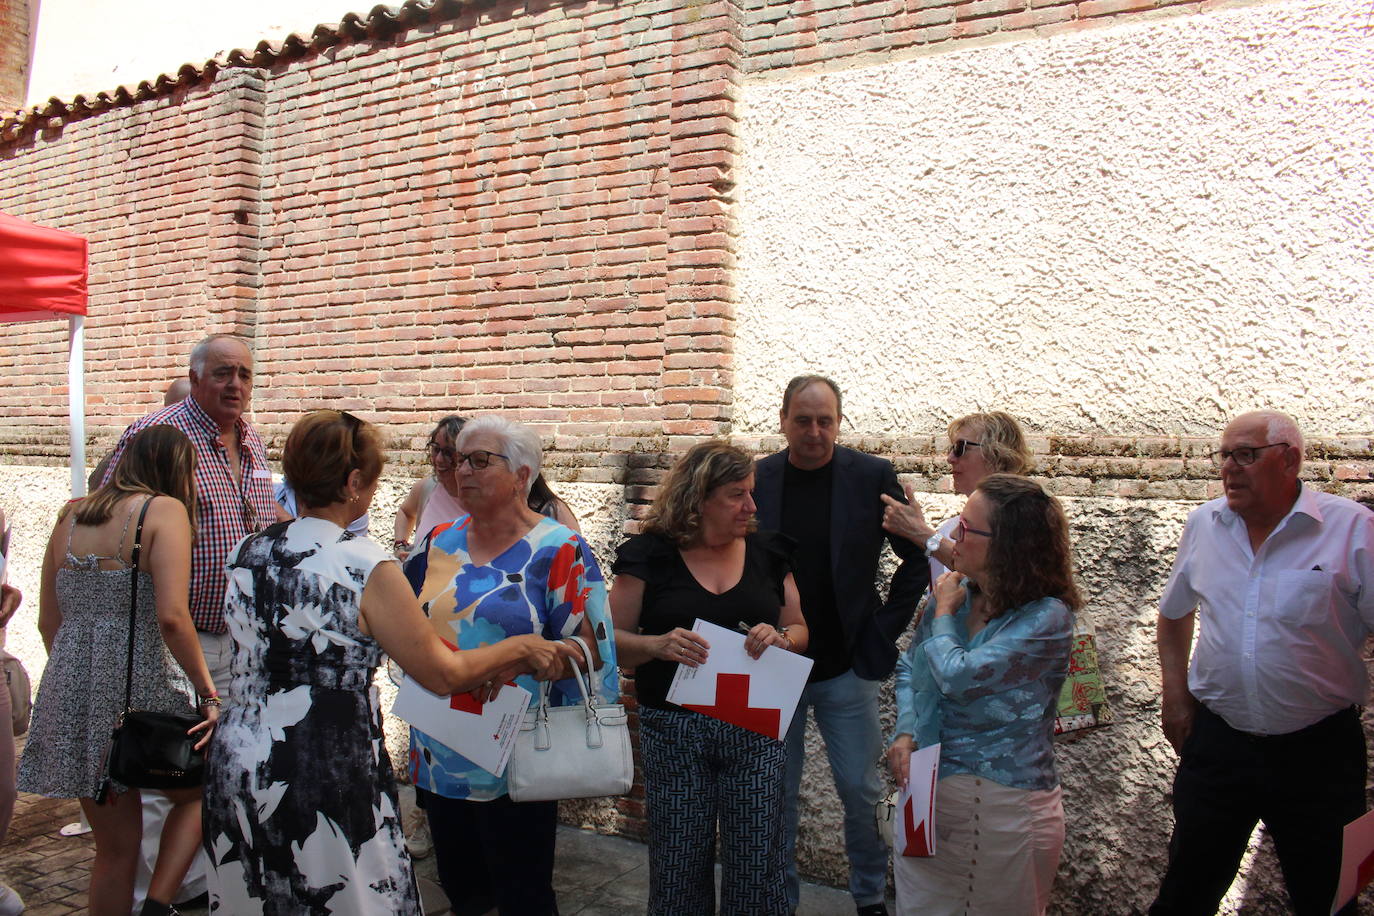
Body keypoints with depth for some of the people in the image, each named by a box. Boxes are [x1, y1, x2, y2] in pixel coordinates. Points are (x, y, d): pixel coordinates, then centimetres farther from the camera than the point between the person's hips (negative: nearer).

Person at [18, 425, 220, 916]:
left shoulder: (70, 517, 12)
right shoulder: (164, 510, -8)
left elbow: (48, 623, 15)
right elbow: (171, 616, -19)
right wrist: (208, 692, -12)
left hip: (70, 691, 6)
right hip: (139, 686, -6)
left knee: (114, 848, 18)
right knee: (196, 794, 20)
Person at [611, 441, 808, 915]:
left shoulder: (767, 552, 6)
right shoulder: (651, 555, -3)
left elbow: (799, 631, 12)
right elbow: (612, 639, -2)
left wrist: (779, 637, -11)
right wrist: (658, 645, -21)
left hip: (756, 730, 2)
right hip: (674, 729, -2)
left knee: (757, 863, 6)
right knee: (680, 864, 8)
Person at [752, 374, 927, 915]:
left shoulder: (873, 477, -5)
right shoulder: (755, 480, -2)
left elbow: (918, 558, 3)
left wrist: (886, 626, -2)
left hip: (846, 668, -1)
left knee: (860, 791, 7)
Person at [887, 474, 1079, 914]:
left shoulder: (1047, 617, -19)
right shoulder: (959, 594, 1)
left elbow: (959, 677, -26)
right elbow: (910, 669, 12)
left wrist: (943, 612, -9)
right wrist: (905, 732, -4)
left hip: (1005, 807, -5)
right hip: (928, 793, 6)